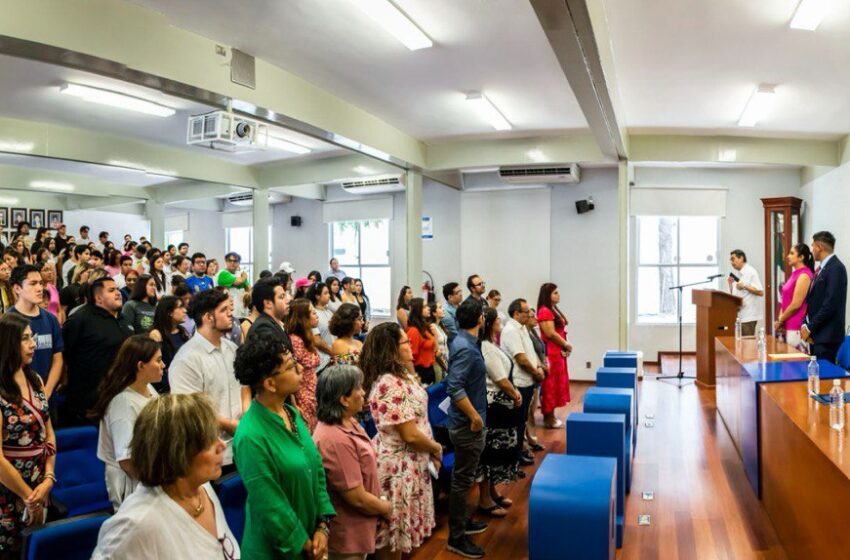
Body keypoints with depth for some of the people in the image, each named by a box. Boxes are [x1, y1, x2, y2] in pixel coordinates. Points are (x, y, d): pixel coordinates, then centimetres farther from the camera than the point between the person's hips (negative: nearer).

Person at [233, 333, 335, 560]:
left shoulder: (292, 414, -2)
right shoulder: (251, 437, -25)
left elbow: (317, 470, 4)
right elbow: (270, 506, -20)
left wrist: (323, 526, -3)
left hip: (311, 533, 7)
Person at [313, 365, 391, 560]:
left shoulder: (347, 421, -2)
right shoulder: (336, 440, -32)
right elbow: (358, 498, -27)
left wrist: (380, 504, 5)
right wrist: (387, 508, -10)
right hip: (348, 536, -9)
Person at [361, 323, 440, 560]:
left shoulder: (400, 376, 5)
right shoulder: (390, 385, -27)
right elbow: (410, 435, -26)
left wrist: (431, 451, 3)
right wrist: (436, 448, -8)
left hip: (410, 462, 10)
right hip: (400, 465, -10)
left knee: (399, 530, 23)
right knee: (394, 532, 10)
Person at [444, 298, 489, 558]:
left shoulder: (466, 342, 8)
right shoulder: (465, 347, -23)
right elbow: (454, 387, -30)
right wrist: (475, 417, -23)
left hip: (467, 422, 10)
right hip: (467, 424, -10)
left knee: (464, 477, 21)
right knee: (463, 479, 1)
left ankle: (461, 522, 36)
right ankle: (456, 537, 12)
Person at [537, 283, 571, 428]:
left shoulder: (554, 310, 15)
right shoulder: (545, 311, -15)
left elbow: (559, 331, 14)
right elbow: (550, 333, -20)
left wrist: (565, 347, -2)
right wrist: (567, 345, -8)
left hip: (558, 351, 10)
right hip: (551, 352, -10)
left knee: (556, 383, 14)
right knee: (550, 384, -3)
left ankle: (550, 415, 23)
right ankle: (548, 418, 4)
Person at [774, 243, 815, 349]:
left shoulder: (804, 275, -13)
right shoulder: (795, 274, 15)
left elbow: (796, 304, -16)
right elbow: (785, 300, 15)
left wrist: (780, 321, -6)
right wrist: (780, 319, 3)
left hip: (796, 328, -8)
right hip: (789, 326, 8)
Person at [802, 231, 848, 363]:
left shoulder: (836, 268, -13)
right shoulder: (821, 269, 14)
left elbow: (831, 304, -20)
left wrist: (810, 328, -14)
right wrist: (805, 325, 4)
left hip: (826, 337, -8)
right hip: (816, 334, 8)